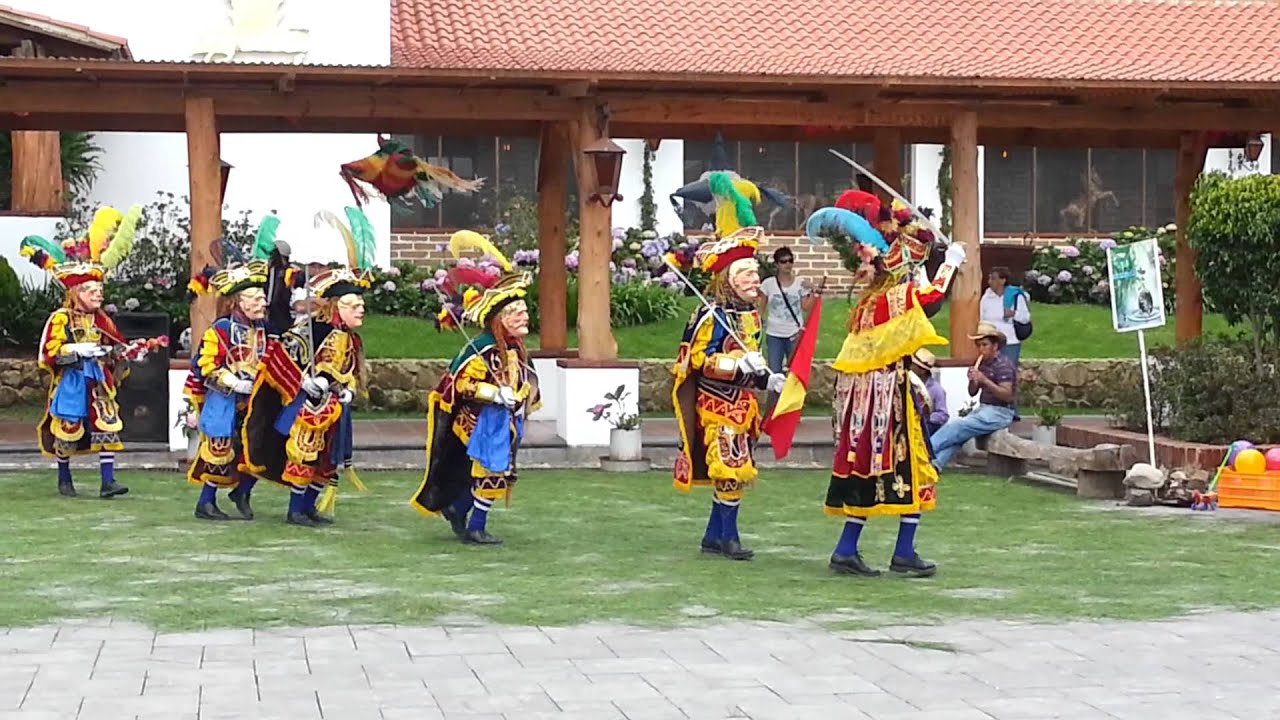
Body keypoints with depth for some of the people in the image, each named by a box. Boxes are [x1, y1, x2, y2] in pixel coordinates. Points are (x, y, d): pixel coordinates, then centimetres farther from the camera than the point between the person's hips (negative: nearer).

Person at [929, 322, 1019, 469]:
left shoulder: (1003, 364, -11)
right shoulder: (982, 363, 14)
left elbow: (1007, 395, -19)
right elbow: (972, 392, 16)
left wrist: (985, 380, -28)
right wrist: (973, 380, -7)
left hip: (999, 413, -8)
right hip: (983, 408, 8)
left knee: (957, 427, -23)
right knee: (956, 433, -16)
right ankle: (935, 462, -32)